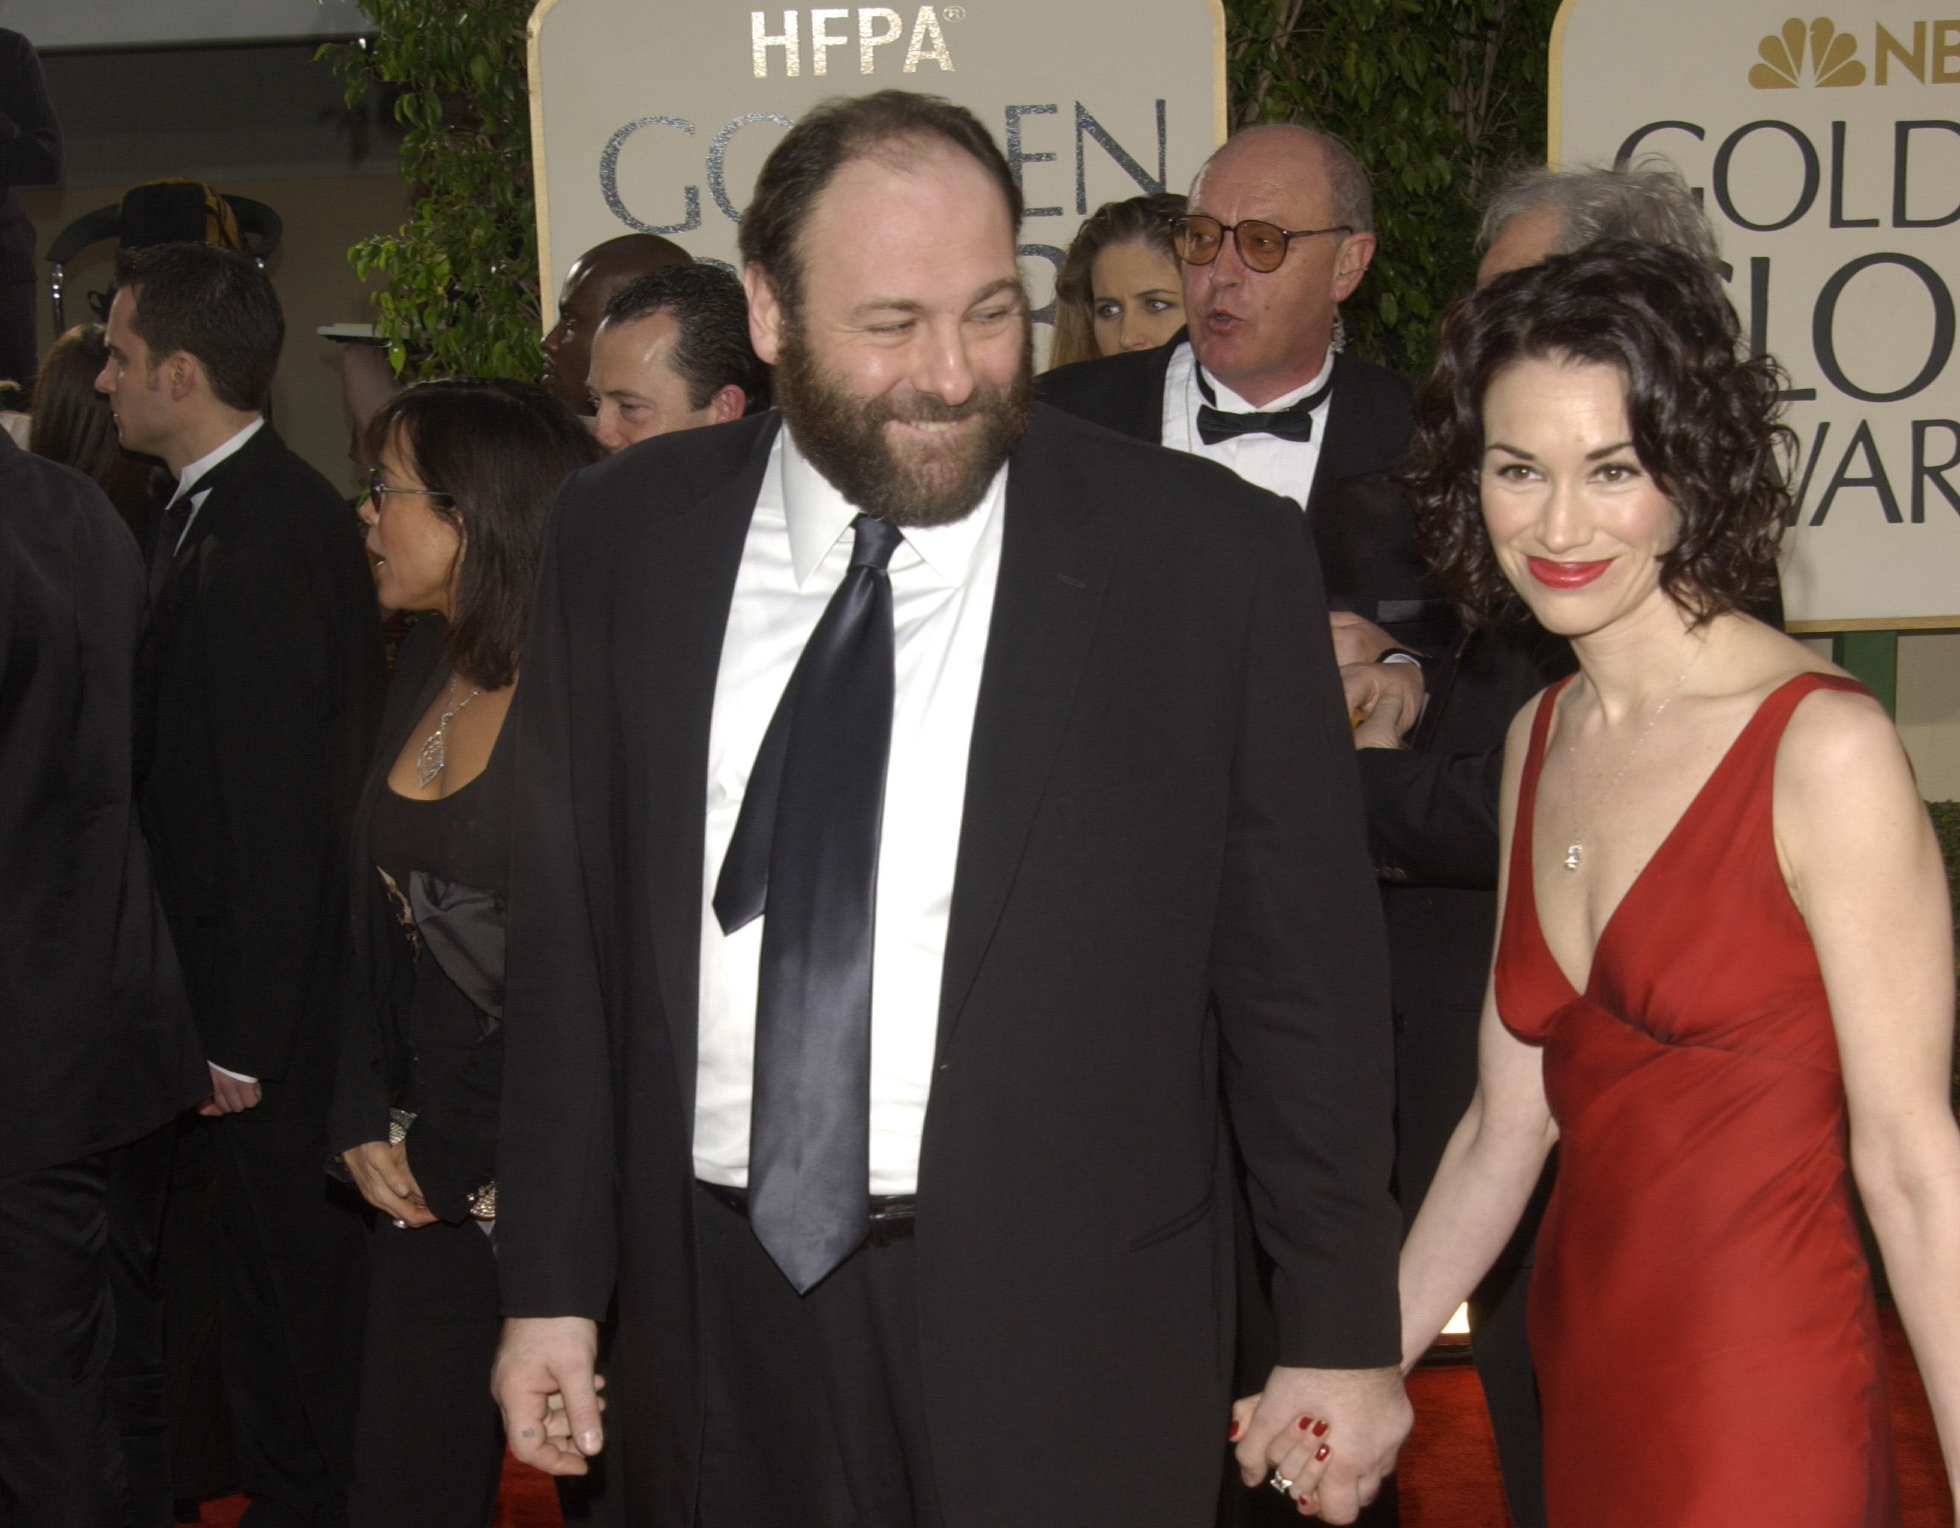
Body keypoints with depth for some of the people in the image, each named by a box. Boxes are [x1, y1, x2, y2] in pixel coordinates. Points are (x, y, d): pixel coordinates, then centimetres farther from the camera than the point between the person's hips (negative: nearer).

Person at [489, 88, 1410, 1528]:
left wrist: (1344, 1333, -2)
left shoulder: (1214, 558, -9)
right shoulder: (623, 541, -1)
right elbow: (570, 936, 5)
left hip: (1064, 1344, -2)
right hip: (714, 1312, 3)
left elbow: (1306, 975, -5)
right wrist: (552, 1283, 6)